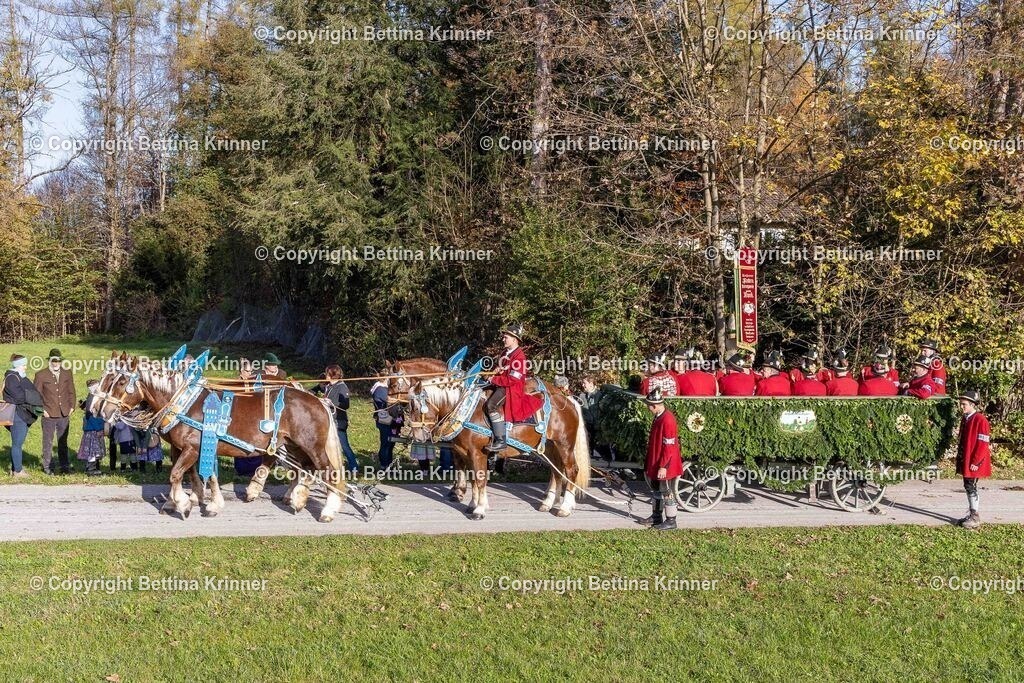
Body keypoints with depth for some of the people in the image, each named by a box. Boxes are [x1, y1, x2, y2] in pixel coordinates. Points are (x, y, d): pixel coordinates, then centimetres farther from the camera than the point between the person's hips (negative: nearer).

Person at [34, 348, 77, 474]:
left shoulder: (67, 373, 8)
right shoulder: (41, 375, -3)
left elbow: (71, 392, 13)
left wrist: (71, 407, 3)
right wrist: (42, 409, -8)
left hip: (64, 414, 3)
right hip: (49, 414, -3)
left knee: (63, 442, 11)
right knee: (48, 442, 5)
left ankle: (64, 466, 18)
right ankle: (47, 467, 13)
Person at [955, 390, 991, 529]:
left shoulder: (980, 420, -16)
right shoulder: (965, 419, 11)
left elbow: (983, 444, -18)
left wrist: (975, 462, -18)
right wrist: (959, 458, 16)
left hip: (974, 464, -9)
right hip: (965, 461, 9)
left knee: (971, 487, -5)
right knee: (968, 487, 13)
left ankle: (975, 518, 2)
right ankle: (971, 514, 21)